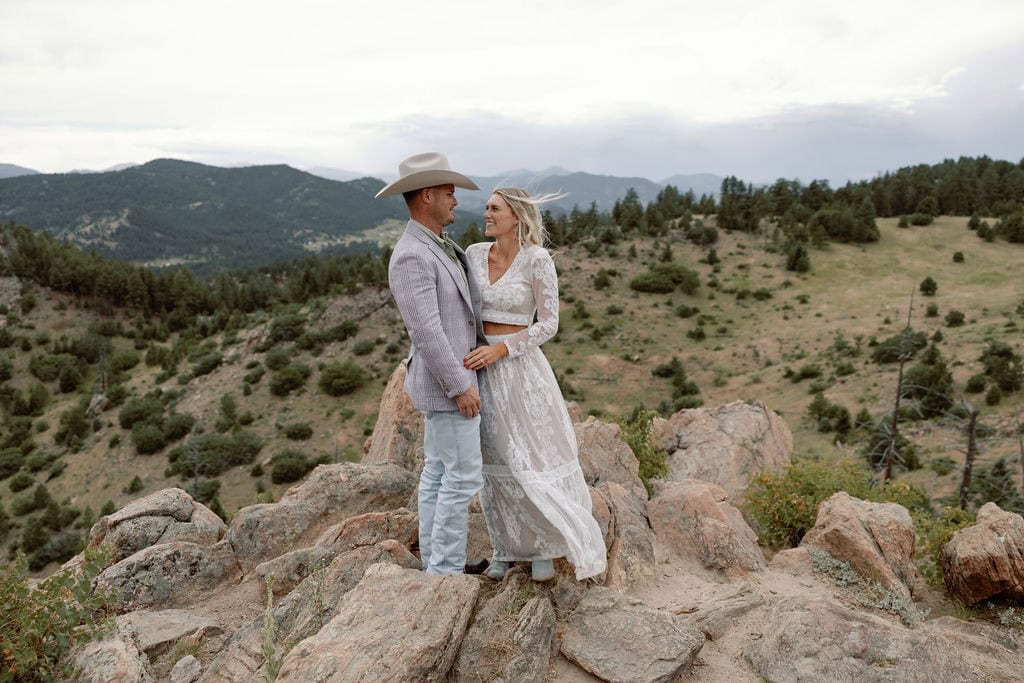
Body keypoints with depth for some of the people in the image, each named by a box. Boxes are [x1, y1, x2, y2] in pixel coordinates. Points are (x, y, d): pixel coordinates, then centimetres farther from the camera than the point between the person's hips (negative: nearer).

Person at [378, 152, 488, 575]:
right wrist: (461, 386, -23)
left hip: (447, 379, 10)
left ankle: (435, 564, 23)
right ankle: (447, 570, 7)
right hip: (447, 382, -10)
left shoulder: (438, 247, 11)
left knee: (438, 473, 13)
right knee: (463, 477, -4)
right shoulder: (410, 257, -22)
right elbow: (426, 331, -25)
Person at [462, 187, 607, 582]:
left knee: (533, 460, 3)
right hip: (481, 368, 5)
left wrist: (499, 350, -20)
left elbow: (549, 324, -10)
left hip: (520, 368, -5)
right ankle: (506, 548, 28)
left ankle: (543, 549, 22)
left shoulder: (538, 260, -11)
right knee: (495, 461, 12)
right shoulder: (474, 253, 4)